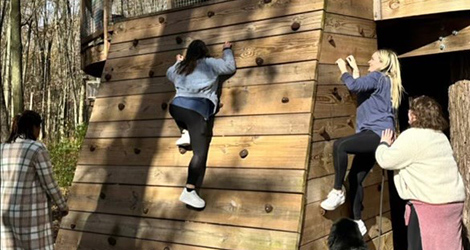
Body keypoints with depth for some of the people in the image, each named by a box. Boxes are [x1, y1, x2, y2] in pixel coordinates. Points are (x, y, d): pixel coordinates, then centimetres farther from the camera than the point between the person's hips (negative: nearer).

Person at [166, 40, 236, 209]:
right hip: (196, 109, -6)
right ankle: (189, 191, -18)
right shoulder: (209, 63, 9)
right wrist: (227, 49, 28)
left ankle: (186, 134, 21)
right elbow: (230, 67, 13)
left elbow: (169, 74, 44)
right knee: (200, 153, -9)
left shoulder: (179, 67, 23)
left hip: (176, 106, 6)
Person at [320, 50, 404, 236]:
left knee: (340, 145, -30)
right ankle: (357, 222, 12)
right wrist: (354, 68, 34)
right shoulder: (385, 81, 24)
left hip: (377, 134, -10)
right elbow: (361, 88, 34)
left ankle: (337, 192, -22)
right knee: (355, 178, 7)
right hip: (375, 136, 10)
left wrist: (343, 70, -1)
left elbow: (354, 86, -18)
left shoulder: (378, 77, -4)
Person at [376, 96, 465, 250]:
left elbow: (385, 160, -8)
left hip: (430, 204, -8)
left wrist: (384, 144, 11)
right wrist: (394, 145, 22)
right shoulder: (440, 136, 14)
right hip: (453, 201, 8)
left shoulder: (412, 136, -13)